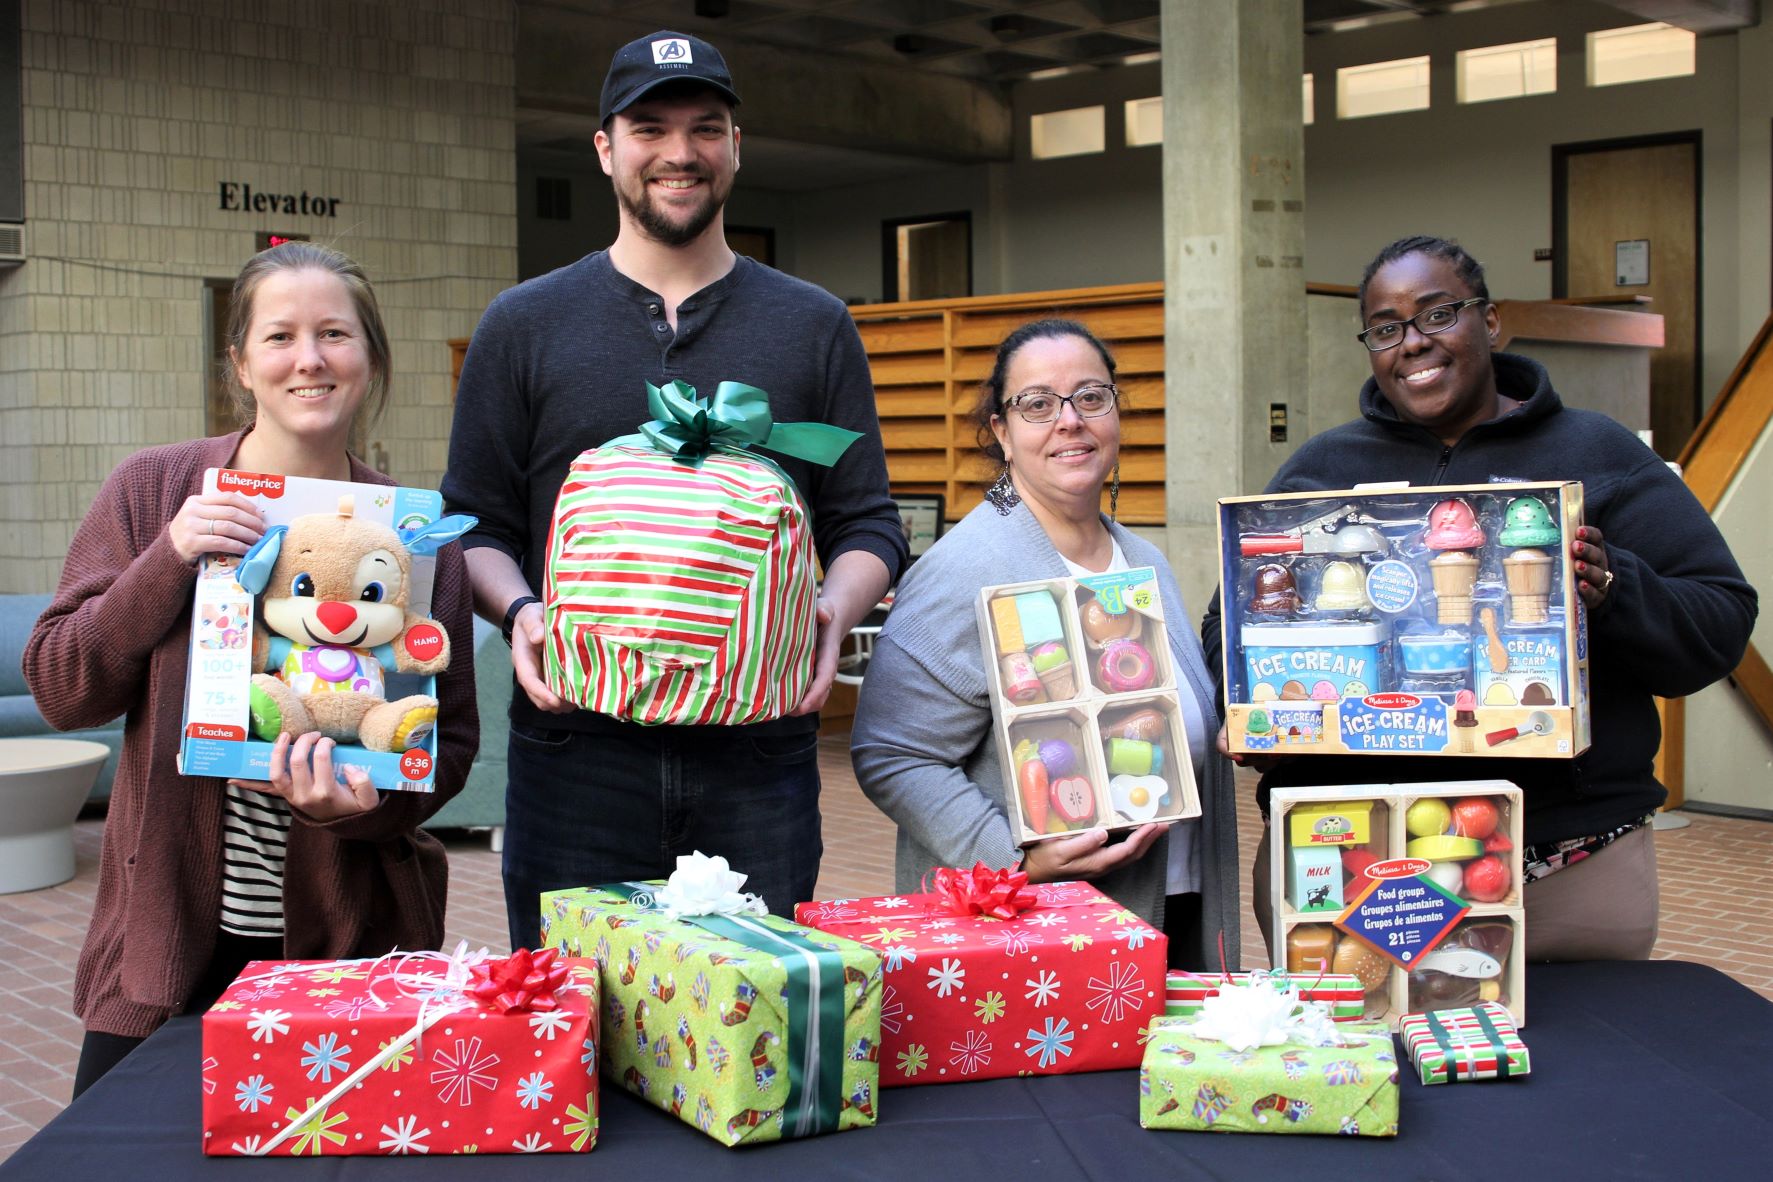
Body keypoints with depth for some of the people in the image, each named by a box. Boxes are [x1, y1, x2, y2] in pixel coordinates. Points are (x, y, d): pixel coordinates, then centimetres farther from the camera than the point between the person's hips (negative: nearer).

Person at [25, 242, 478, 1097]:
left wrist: (365, 805, -18)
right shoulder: (154, 490, -1)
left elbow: (451, 738, 2)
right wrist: (168, 564, -17)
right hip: (169, 935, 0)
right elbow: (59, 690, -3)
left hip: (356, 941, 0)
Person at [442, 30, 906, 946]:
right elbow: (477, 523, 9)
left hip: (761, 744, 1)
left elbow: (867, 524, 10)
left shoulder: (813, 327, 11)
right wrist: (519, 612, -11)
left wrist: (835, 611, -10)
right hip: (576, 743, 0)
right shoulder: (523, 325, 10)